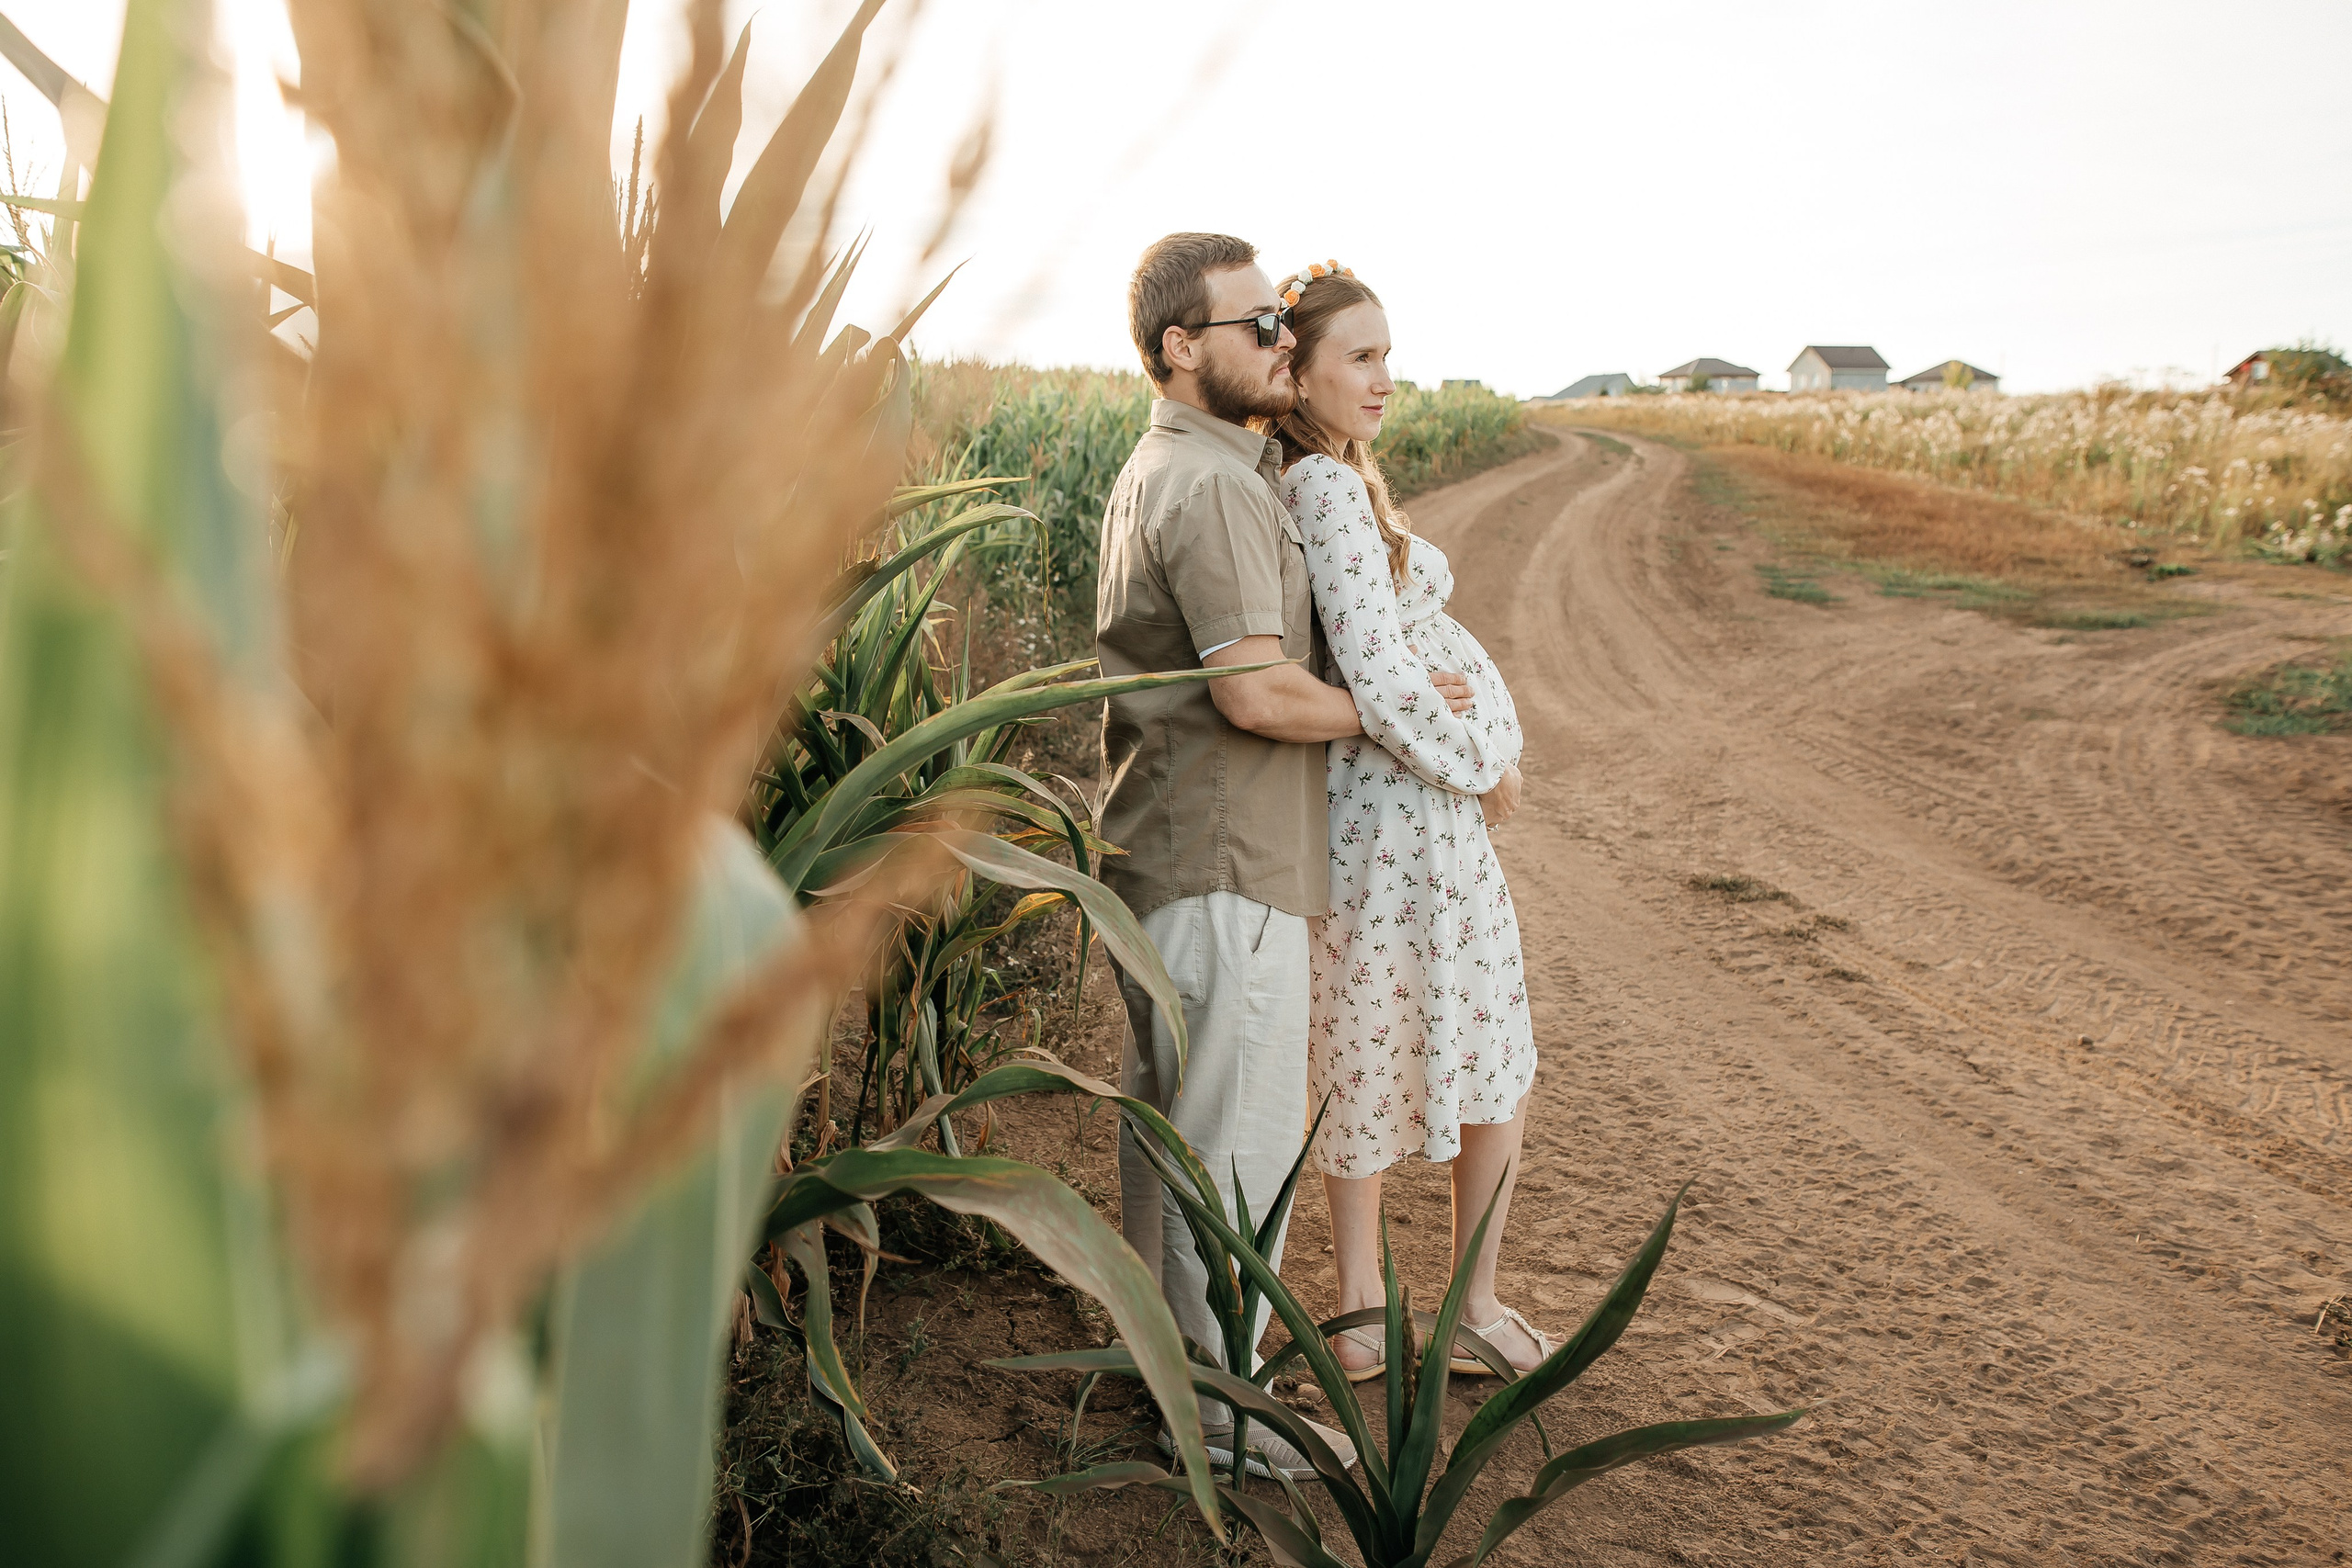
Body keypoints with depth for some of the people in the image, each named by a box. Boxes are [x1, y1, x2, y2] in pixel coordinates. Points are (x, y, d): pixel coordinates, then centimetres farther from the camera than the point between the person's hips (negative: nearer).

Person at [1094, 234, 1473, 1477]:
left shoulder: (1152, 471, 14)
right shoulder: (1213, 489, -20)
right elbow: (1258, 691, -27)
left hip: (1155, 849, 11)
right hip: (1222, 865, -11)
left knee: (1163, 1109, 21)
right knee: (1241, 1138, 1)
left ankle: (1158, 1330, 38)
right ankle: (1219, 1403, 15)